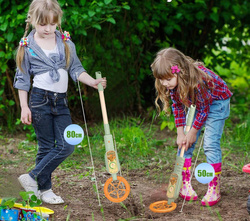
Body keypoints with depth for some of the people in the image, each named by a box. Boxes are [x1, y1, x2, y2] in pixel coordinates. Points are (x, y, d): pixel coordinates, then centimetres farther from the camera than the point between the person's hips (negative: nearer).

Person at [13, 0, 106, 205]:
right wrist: (24, 107, -3)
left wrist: (93, 82, -8)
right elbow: (22, 79, 1)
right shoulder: (27, 46, -3)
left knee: (67, 146, -1)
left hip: (61, 101, 4)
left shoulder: (65, 42, 6)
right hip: (40, 100, -4)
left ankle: (33, 178, 10)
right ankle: (44, 189, 14)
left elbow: (76, 69, 9)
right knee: (46, 147, 0)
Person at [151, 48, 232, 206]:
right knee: (184, 143, -1)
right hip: (197, 104, 7)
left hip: (217, 102, -7)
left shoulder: (197, 80, -39)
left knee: (211, 144, -15)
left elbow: (204, 110, -25)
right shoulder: (171, 84, -19)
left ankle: (214, 189, -8)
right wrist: (180, 133, -9)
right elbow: (177, 107, -5)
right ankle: (185, 185, 7)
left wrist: (193, 132, -16)